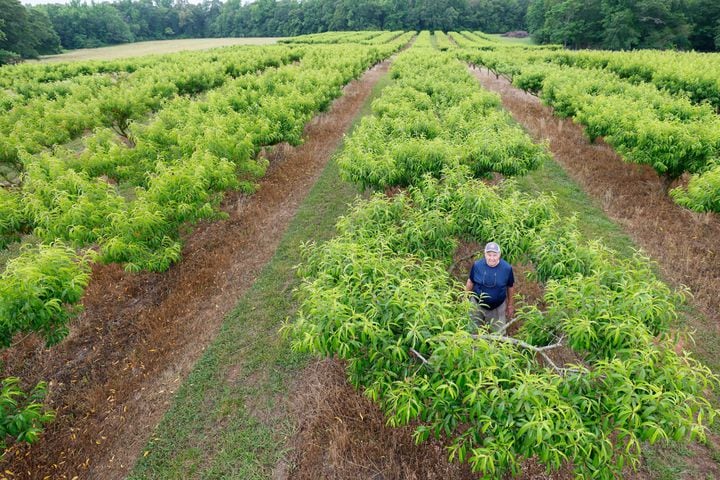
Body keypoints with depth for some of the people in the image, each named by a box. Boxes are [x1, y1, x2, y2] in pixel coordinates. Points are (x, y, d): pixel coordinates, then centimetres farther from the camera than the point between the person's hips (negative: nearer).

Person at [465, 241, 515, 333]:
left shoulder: (507, 268, -18)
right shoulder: (477, 265, -17)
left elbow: (510, 287, -2)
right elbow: (470, 282, -2)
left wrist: (510, 305, 7)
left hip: (497, 307, 0)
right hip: (477, 305, 1)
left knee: (499, 333, 15)